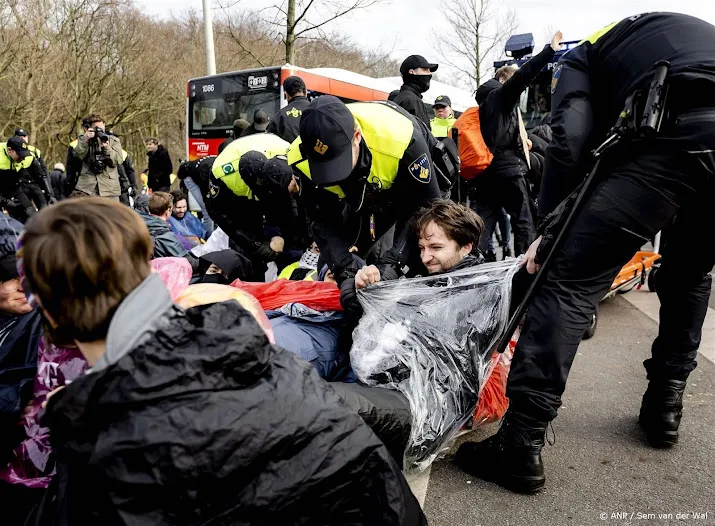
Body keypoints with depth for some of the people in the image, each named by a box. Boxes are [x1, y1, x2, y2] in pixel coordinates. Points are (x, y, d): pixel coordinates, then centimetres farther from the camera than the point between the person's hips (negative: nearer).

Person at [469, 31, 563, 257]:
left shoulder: (485, 101, 24)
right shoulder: (501, 94, -1)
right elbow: (522, 76, -18)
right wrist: (550, 51, -21)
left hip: (485, 169, 8)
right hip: (508, 168, -8)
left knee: (483, 221, 7)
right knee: (524, 221, 1)